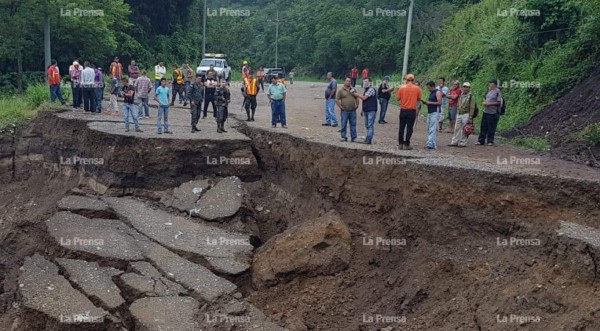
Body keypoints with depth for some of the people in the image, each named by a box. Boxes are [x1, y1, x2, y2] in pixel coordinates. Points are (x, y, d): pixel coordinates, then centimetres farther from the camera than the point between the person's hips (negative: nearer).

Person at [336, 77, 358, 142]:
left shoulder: (353, 90, 12)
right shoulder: (341, 91, 0)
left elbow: (357, 98, 19)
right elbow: (337, 100, -2)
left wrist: (357, 105, 7)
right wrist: (340, 107, -9)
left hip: (353, 110, 3)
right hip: (344, 111, -3)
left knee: (353, 124, 5)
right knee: (344, 124, 0)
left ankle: (353, 137, 11)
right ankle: (343, 137, 8)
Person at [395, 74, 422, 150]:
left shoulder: (402, 87, -5)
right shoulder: (417, 88, -5)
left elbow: (398, 98, 0)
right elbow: (419, 99, 4)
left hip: (403, 110, 1)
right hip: (412, 111, -1)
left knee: (401, 127, 11)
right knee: (409, 128, 3)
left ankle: (400, 144, 13)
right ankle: (406, 144, 2)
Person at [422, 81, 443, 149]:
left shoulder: (438, 92, -7)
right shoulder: (431, 93, 19)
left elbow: (439, 102, -17)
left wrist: (429, 102, -14)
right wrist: (426, 102, 6)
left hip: (435, 113, -9)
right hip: (430, 112, 9)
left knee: (433, 129, -14)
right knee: (429, 129, 8)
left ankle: (431, 144, -18)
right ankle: (433, 143, 14)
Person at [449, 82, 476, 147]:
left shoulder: (471, 97, -8)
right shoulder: (460, 96, 13)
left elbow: (472, 108, -11)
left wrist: (470, 117, -15)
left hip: (466, 115, -6)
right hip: (458, 114, 6)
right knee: (457, 128, 8)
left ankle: (462, 143, 5)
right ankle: (454, 142, 15)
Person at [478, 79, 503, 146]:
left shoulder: (498, 91, -10)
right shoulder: (489, 91, 14)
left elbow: (499, 102, -13)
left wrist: (489, 104, -17)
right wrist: (484, 102, 3)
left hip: (493, 113, -7)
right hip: (486, 111, 8)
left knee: (491, 128, 1)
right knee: (483, 126, 8)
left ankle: (490, 141, 11)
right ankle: (481, 140, 14)